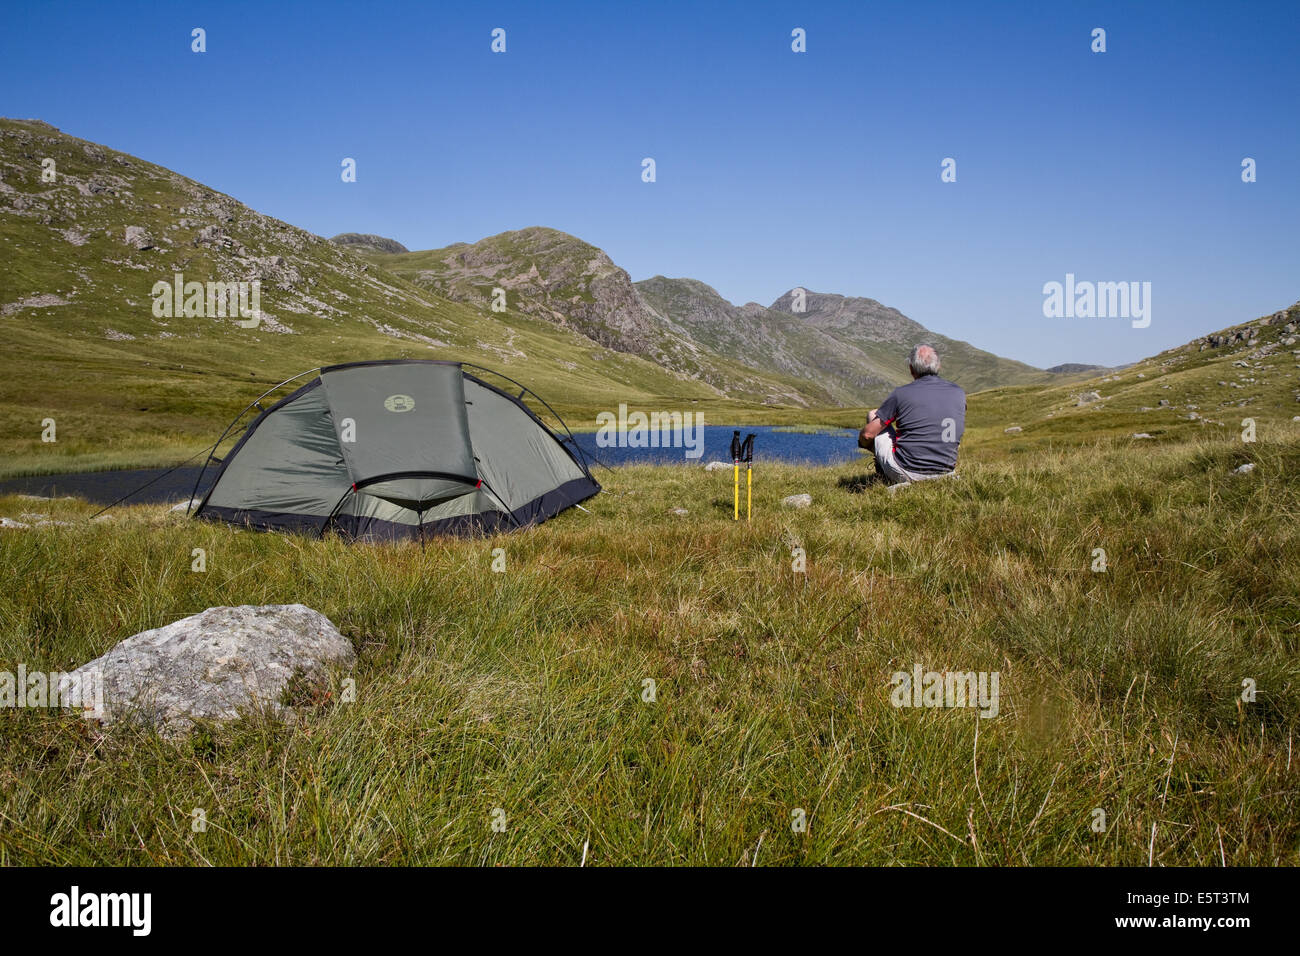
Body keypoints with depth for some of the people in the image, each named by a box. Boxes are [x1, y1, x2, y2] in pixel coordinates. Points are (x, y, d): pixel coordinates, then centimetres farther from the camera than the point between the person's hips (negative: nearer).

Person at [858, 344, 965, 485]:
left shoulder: (902, 393, -8)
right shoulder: (958, 392, 4)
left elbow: (868, 434, -2)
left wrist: (862, 443, 22)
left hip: (907, 474, -4)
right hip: (944, 472, 4)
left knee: (873, 415, 15)